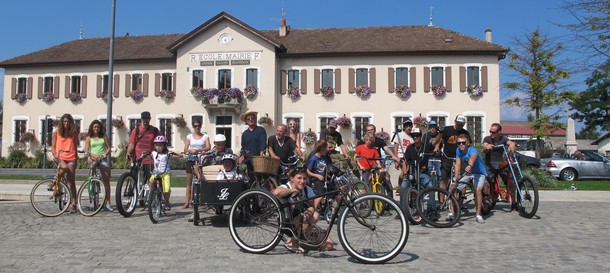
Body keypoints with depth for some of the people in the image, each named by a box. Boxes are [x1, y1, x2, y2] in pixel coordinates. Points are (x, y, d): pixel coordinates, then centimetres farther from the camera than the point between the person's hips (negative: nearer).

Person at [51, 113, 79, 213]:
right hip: (60, 157, -1)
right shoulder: (57, 132, 10)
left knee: (71, 182, -3)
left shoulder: (74, 133, 12)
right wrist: (55, 155, -9)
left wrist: (76, 160, 13)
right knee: (65, 168, -36)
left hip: (71, 159, 1)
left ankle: (74, 205, -2)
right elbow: (53, 146, 9)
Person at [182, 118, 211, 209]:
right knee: (189, 182, 4)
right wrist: (191, 150, -21)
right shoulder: (189, 136, 9)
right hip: (191, 159, 1)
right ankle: (187, 202, 8)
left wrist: (199, 150, -24)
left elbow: (208, 148, -7)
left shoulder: (205, 136, 6)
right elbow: (185, 149, 1)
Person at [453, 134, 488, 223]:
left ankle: (478, 215, -16)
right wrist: (455, 179, -21)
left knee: (478, 189, -30)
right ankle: (452, 213, 1)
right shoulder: (458, 150, -11)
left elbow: (473, 157, -51)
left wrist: (470, 166, -73)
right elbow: (458, 165, -12)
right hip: (467, 173, 5)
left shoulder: (472, 150, -27)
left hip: (479, 173, -5)